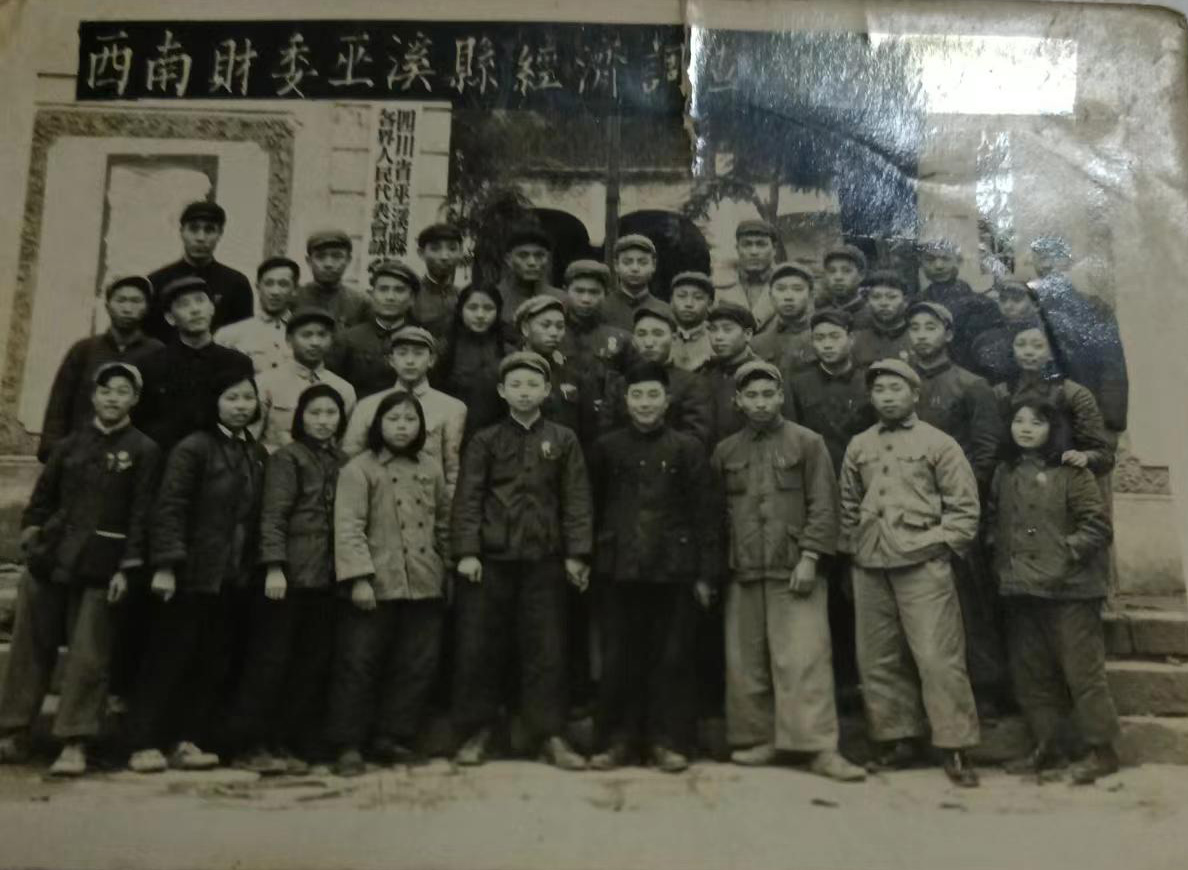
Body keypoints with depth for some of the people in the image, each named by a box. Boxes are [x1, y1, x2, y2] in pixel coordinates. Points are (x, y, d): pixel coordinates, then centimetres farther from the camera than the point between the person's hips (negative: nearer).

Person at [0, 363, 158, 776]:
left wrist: (126, 569, -10)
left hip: (100, 565, -4)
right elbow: (43, 497, 15)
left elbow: (142, 514, -6)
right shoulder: (70, 444, 9)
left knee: (88, 656, -2)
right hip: (50, 558, 4)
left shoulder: (143, 451, -2)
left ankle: (74, 745, 7)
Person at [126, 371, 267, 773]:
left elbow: (257, 517, 11)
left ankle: (189, 741, 18)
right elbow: (169, 509, -12)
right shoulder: (193, 448, -7)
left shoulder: (258, 455, 12)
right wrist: (166, 564, -19)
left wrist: (258, 568, 4)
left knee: (213, 663, 9)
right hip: (193, 575, -6)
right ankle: (144, 743, 11)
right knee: (168, 659, 2)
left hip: (234, 579, 6)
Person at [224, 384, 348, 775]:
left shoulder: (342, 462, 13)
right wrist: (274, 567, -18)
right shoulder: (287, 457, -2)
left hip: (326, 577, 6)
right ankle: (248, 744, 10)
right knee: (271, 659, 0)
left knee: (314, 663, 7)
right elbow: (273, 516, -9)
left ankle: (292, 744, 17)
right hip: (290, 575, -5)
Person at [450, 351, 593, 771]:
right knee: (478, 647, 4)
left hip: (544, 559, 0)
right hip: (489, 558, 0)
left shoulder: (563, 440, 7)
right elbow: (468, 498, 0)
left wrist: (576, 554, -4)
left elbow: (576, 500, 4)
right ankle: (475, 732, 18)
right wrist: (466, 551, -9)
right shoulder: (484, 441, 5)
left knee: (546, 649, 3)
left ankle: (549, 734, 14)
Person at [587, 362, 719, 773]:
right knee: (619, 658, 6)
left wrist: (705, 572, -4)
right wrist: (588, 560, 5)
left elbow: (704, 513, 0)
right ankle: (617, 740, 18)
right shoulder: (606, 447, 6)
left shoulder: (688, 448, 2)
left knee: (672, 657, 5)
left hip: (673, 568, -1)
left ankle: (668, 741, 17)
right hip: (618, 568, 1)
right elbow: (593, 508, 10)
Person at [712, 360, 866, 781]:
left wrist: (809, 557, -11)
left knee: (803, 659, -6)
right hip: (743, 572, 4)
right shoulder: (725, 452, 11)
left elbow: (823, 505, -3)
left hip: (794, 569, -3)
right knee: (746, 660, 7)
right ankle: (758, 739, 19)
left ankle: (820, 748, -1)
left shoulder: (807, 443, 2)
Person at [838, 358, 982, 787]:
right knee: (878, 659, 9)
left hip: (922, 565, -4)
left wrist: (940, 542, -8)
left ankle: (955, 749, 4)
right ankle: (897, 740, 22)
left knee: (938, 657, -6)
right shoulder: (858, 446, 14)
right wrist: (850, 548, 10)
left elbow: (964, 505, 0)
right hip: (869, 567, 5)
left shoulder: (939, 443, 2)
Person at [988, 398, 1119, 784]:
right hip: (1020, 591, 6)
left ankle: (1102, 749, 13)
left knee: (1082, 670, -1)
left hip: (1068, 590, -6)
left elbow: (1097, 523, -10)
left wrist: (1067, 555, -15)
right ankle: (1046, 745, 26)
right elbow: (993, 519, 21)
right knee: (1030, 673, 13)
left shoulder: (1071, 472, -7)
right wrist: (998, 554, 9)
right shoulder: (1005, 473, 12)